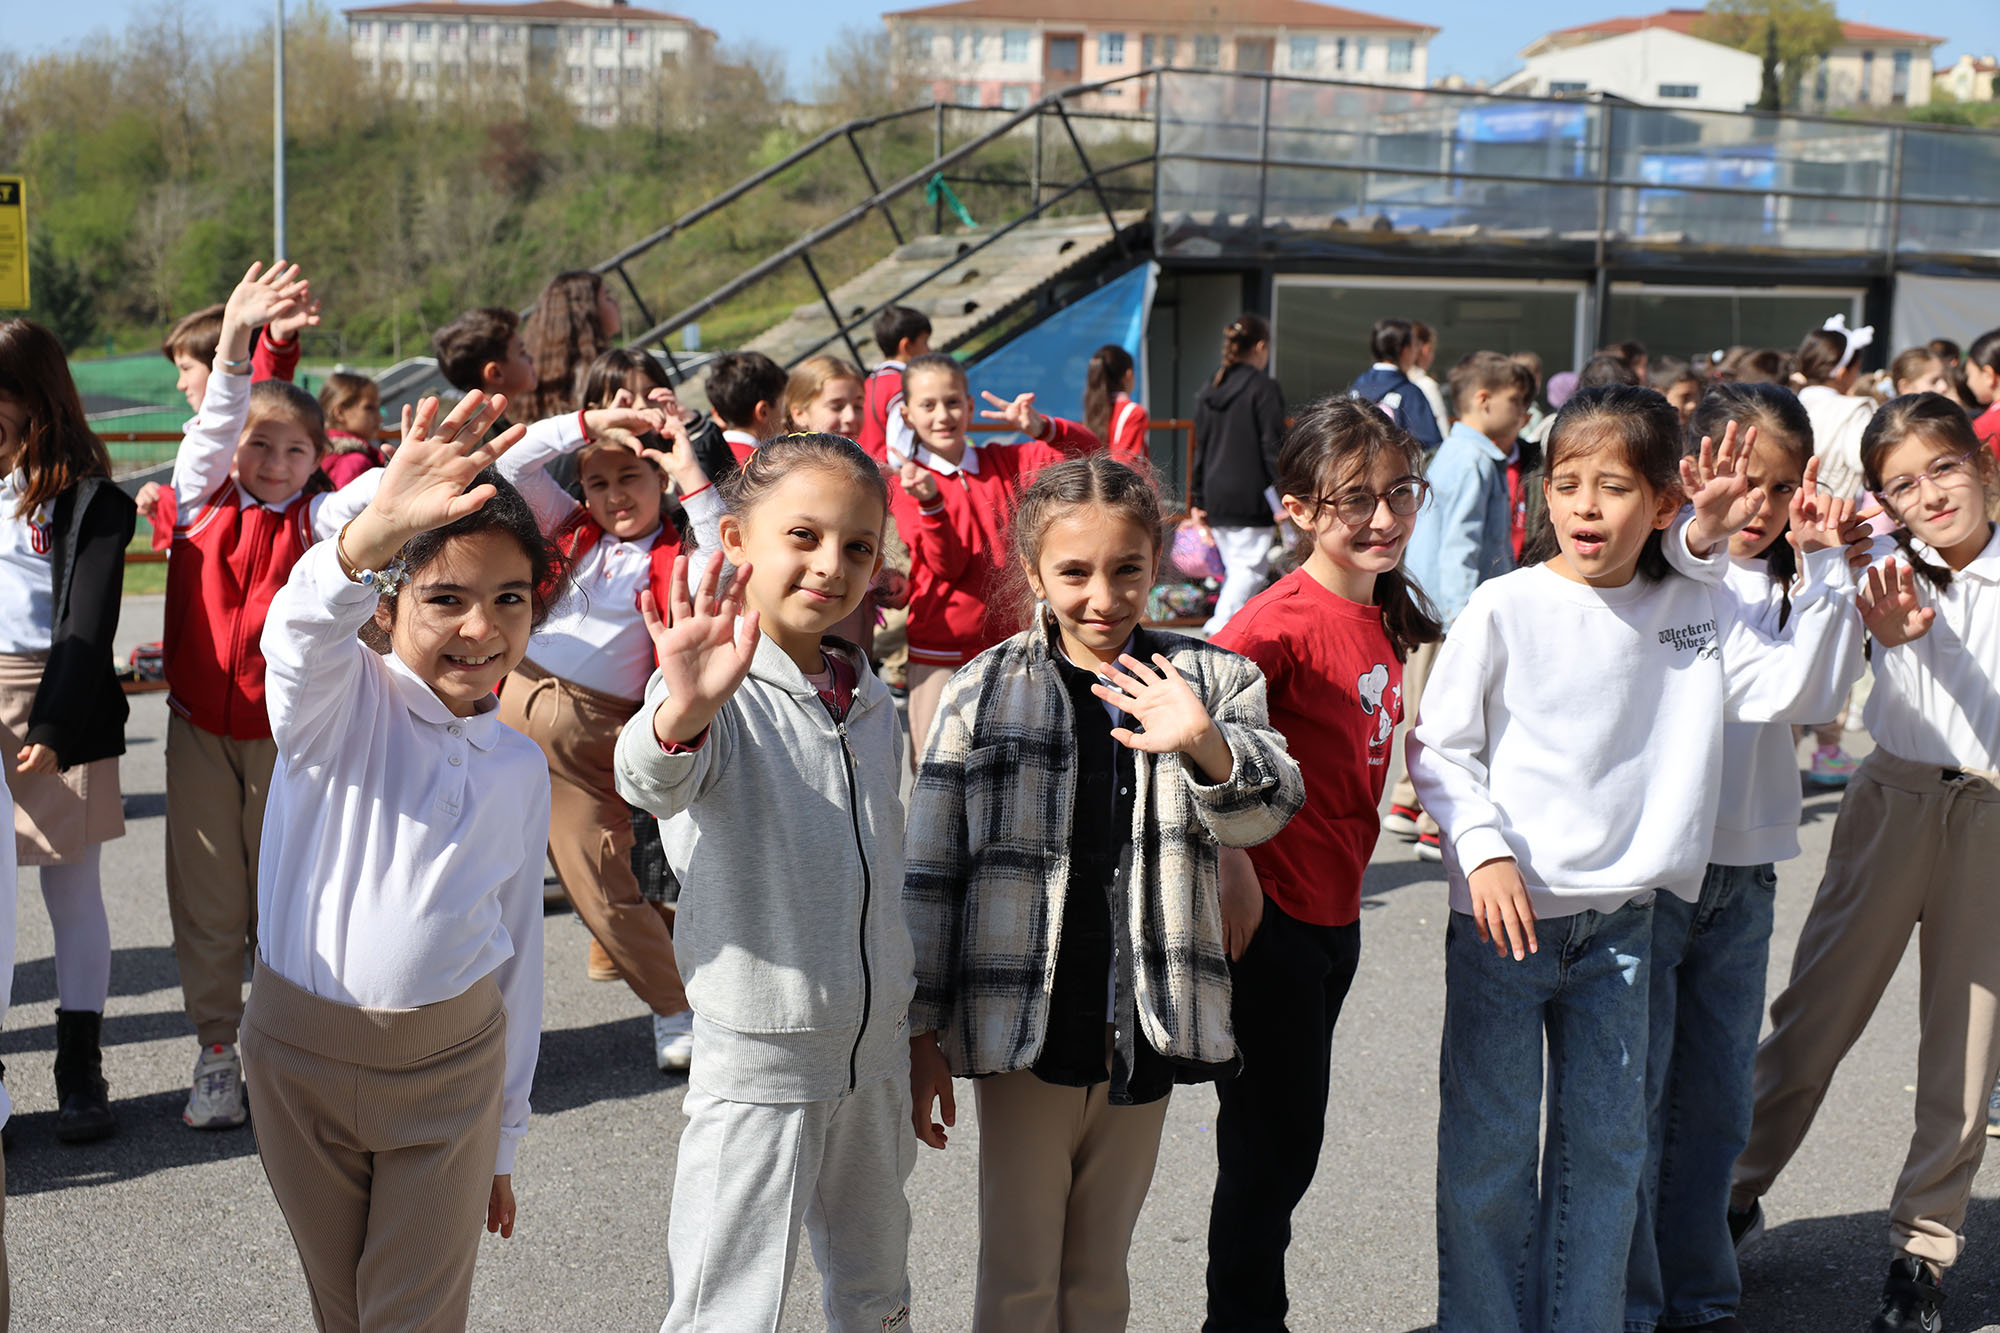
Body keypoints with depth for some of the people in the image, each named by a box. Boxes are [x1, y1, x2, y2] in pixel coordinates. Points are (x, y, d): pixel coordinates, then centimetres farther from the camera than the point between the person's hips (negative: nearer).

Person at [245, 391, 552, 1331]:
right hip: (301, 1049, -1)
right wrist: (374, 533, -58)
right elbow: (299, 634, -35)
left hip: (451, 1060, 2)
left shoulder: (520, 769, 3)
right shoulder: (339, 701, -9)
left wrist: (503, 1142, 13)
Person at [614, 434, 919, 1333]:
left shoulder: (872, 702, 6)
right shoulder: (712, 691, -15)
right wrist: (683, 714, -60)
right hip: (756, 1057, -6)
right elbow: (653, 784, -38)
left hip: (876, 1051, 6)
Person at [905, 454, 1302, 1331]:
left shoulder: (1209, 681, 2)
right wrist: (920, 1030, -1)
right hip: (1023, 1030, -2)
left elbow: (1262, 814, -11)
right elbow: (928, 872, 0)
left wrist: (1206, 747, -32)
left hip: (1145, 1030, 2)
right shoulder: (985, 692, -3)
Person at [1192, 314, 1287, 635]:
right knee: (1250, 568, -4)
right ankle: (1220, 629, -17)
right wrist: (1282, 497, -10)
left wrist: (1198, 499, 17)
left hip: (1217, 497, 7)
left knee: (1235, 567, 16)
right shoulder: (1263, 388, -9)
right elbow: (1272, 447, -12)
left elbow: (1200, 448, 14)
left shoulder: (1208, 390, 11)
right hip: (1250, 496, -7)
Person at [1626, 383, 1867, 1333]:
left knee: (1715, 1103, 15)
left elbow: (1816, 695, -5)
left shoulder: (1786, 585, 8)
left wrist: (1822, 564, -10)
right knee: (1631, 1097, 1)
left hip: (1743, 867, 6)